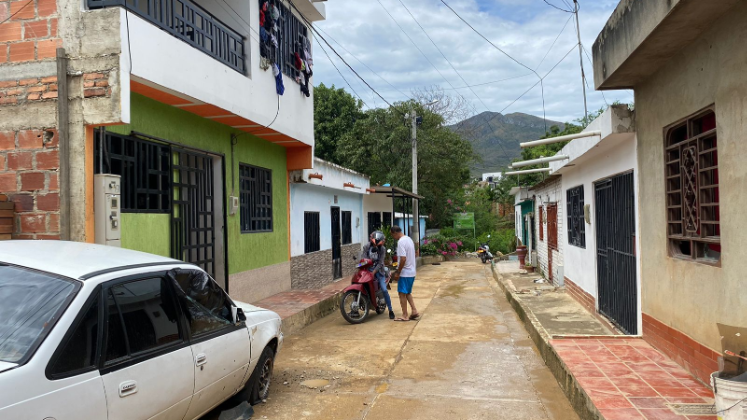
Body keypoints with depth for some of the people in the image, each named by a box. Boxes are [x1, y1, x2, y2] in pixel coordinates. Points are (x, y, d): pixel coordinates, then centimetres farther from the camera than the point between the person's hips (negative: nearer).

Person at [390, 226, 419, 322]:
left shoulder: (401, 242, -18)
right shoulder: (409, 239, 11)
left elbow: (403, 259, -25)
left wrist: (398, 273, -16)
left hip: (405, 273, -9)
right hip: (411, 272, 9)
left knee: (402, 293, 1)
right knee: (408, 293, 18)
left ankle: (404, 315, 6)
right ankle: (414, 311, 14)